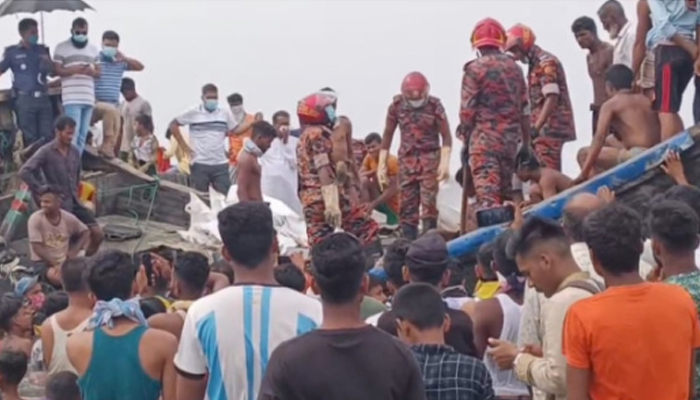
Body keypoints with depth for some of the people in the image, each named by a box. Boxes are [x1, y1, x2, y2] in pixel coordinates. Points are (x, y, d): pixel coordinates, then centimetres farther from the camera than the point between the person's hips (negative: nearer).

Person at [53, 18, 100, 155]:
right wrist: (74, 70, -19)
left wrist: (92, 71, -7)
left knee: (83, 136, 6)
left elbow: (98, 72, 17)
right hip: (72, 98, -5)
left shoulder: (93, 49, 18)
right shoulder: (62, 47, 3)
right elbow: (57, 70, -3)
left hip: (89, 98, 5)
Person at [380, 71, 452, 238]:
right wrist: (381, 165, 4)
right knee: (406, 204, 1)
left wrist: (445, 162, -16)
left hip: (430, 158, -2)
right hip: (407, 159, 3)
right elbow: (387, 135, 7)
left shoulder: (434, 105, -6)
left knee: (429, 203, -8)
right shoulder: (396, 105, 1)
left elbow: (446, 136, -5)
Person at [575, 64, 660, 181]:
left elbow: (599, 138, -8)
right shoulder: (646, 100, 19)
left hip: (636, 156, -7)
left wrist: (584, 173, -11)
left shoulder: (610, 104, 2)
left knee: (584, 153, 9)